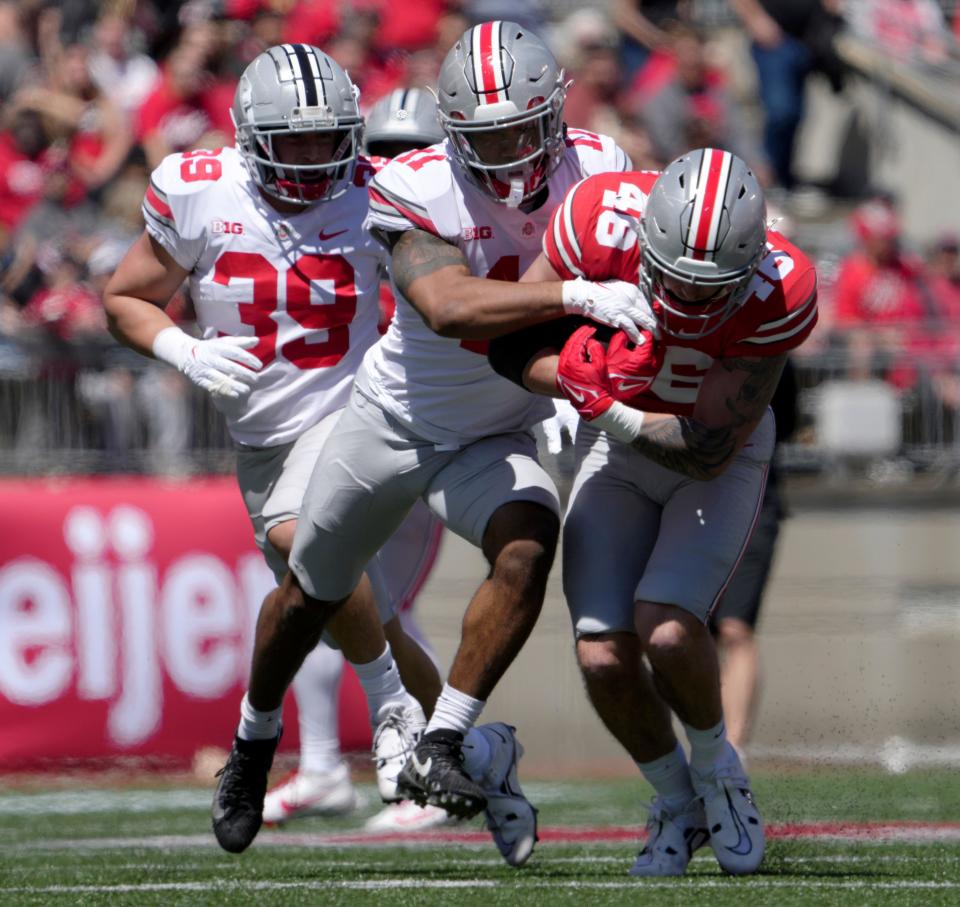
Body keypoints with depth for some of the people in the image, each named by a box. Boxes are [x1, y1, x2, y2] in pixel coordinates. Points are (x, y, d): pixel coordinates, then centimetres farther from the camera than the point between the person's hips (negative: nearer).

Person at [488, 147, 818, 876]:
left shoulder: (777, 294, -32)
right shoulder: (600, 222, -29)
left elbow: (709, 452, -27)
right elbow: (511, 343, -16)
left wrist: (612, 412, -39)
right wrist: (572, 376, -36)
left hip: (720, 453, -2)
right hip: (616, 444, 2)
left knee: (666, 631, -24)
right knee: (605, 660, -11)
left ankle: (717, 768, 8)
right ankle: (677, 804, 17)